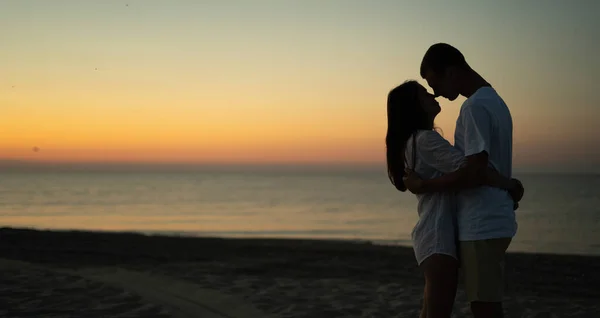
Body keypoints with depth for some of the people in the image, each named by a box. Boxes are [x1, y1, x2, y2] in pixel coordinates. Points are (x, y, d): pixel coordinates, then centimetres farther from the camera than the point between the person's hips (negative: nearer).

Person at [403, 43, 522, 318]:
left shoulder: (475, 107, -16)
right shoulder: (493, 100, 16)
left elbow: (475, 169, -24)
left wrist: (424, 186, -15)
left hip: (481, 225, -10)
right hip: (493, 220, 10)